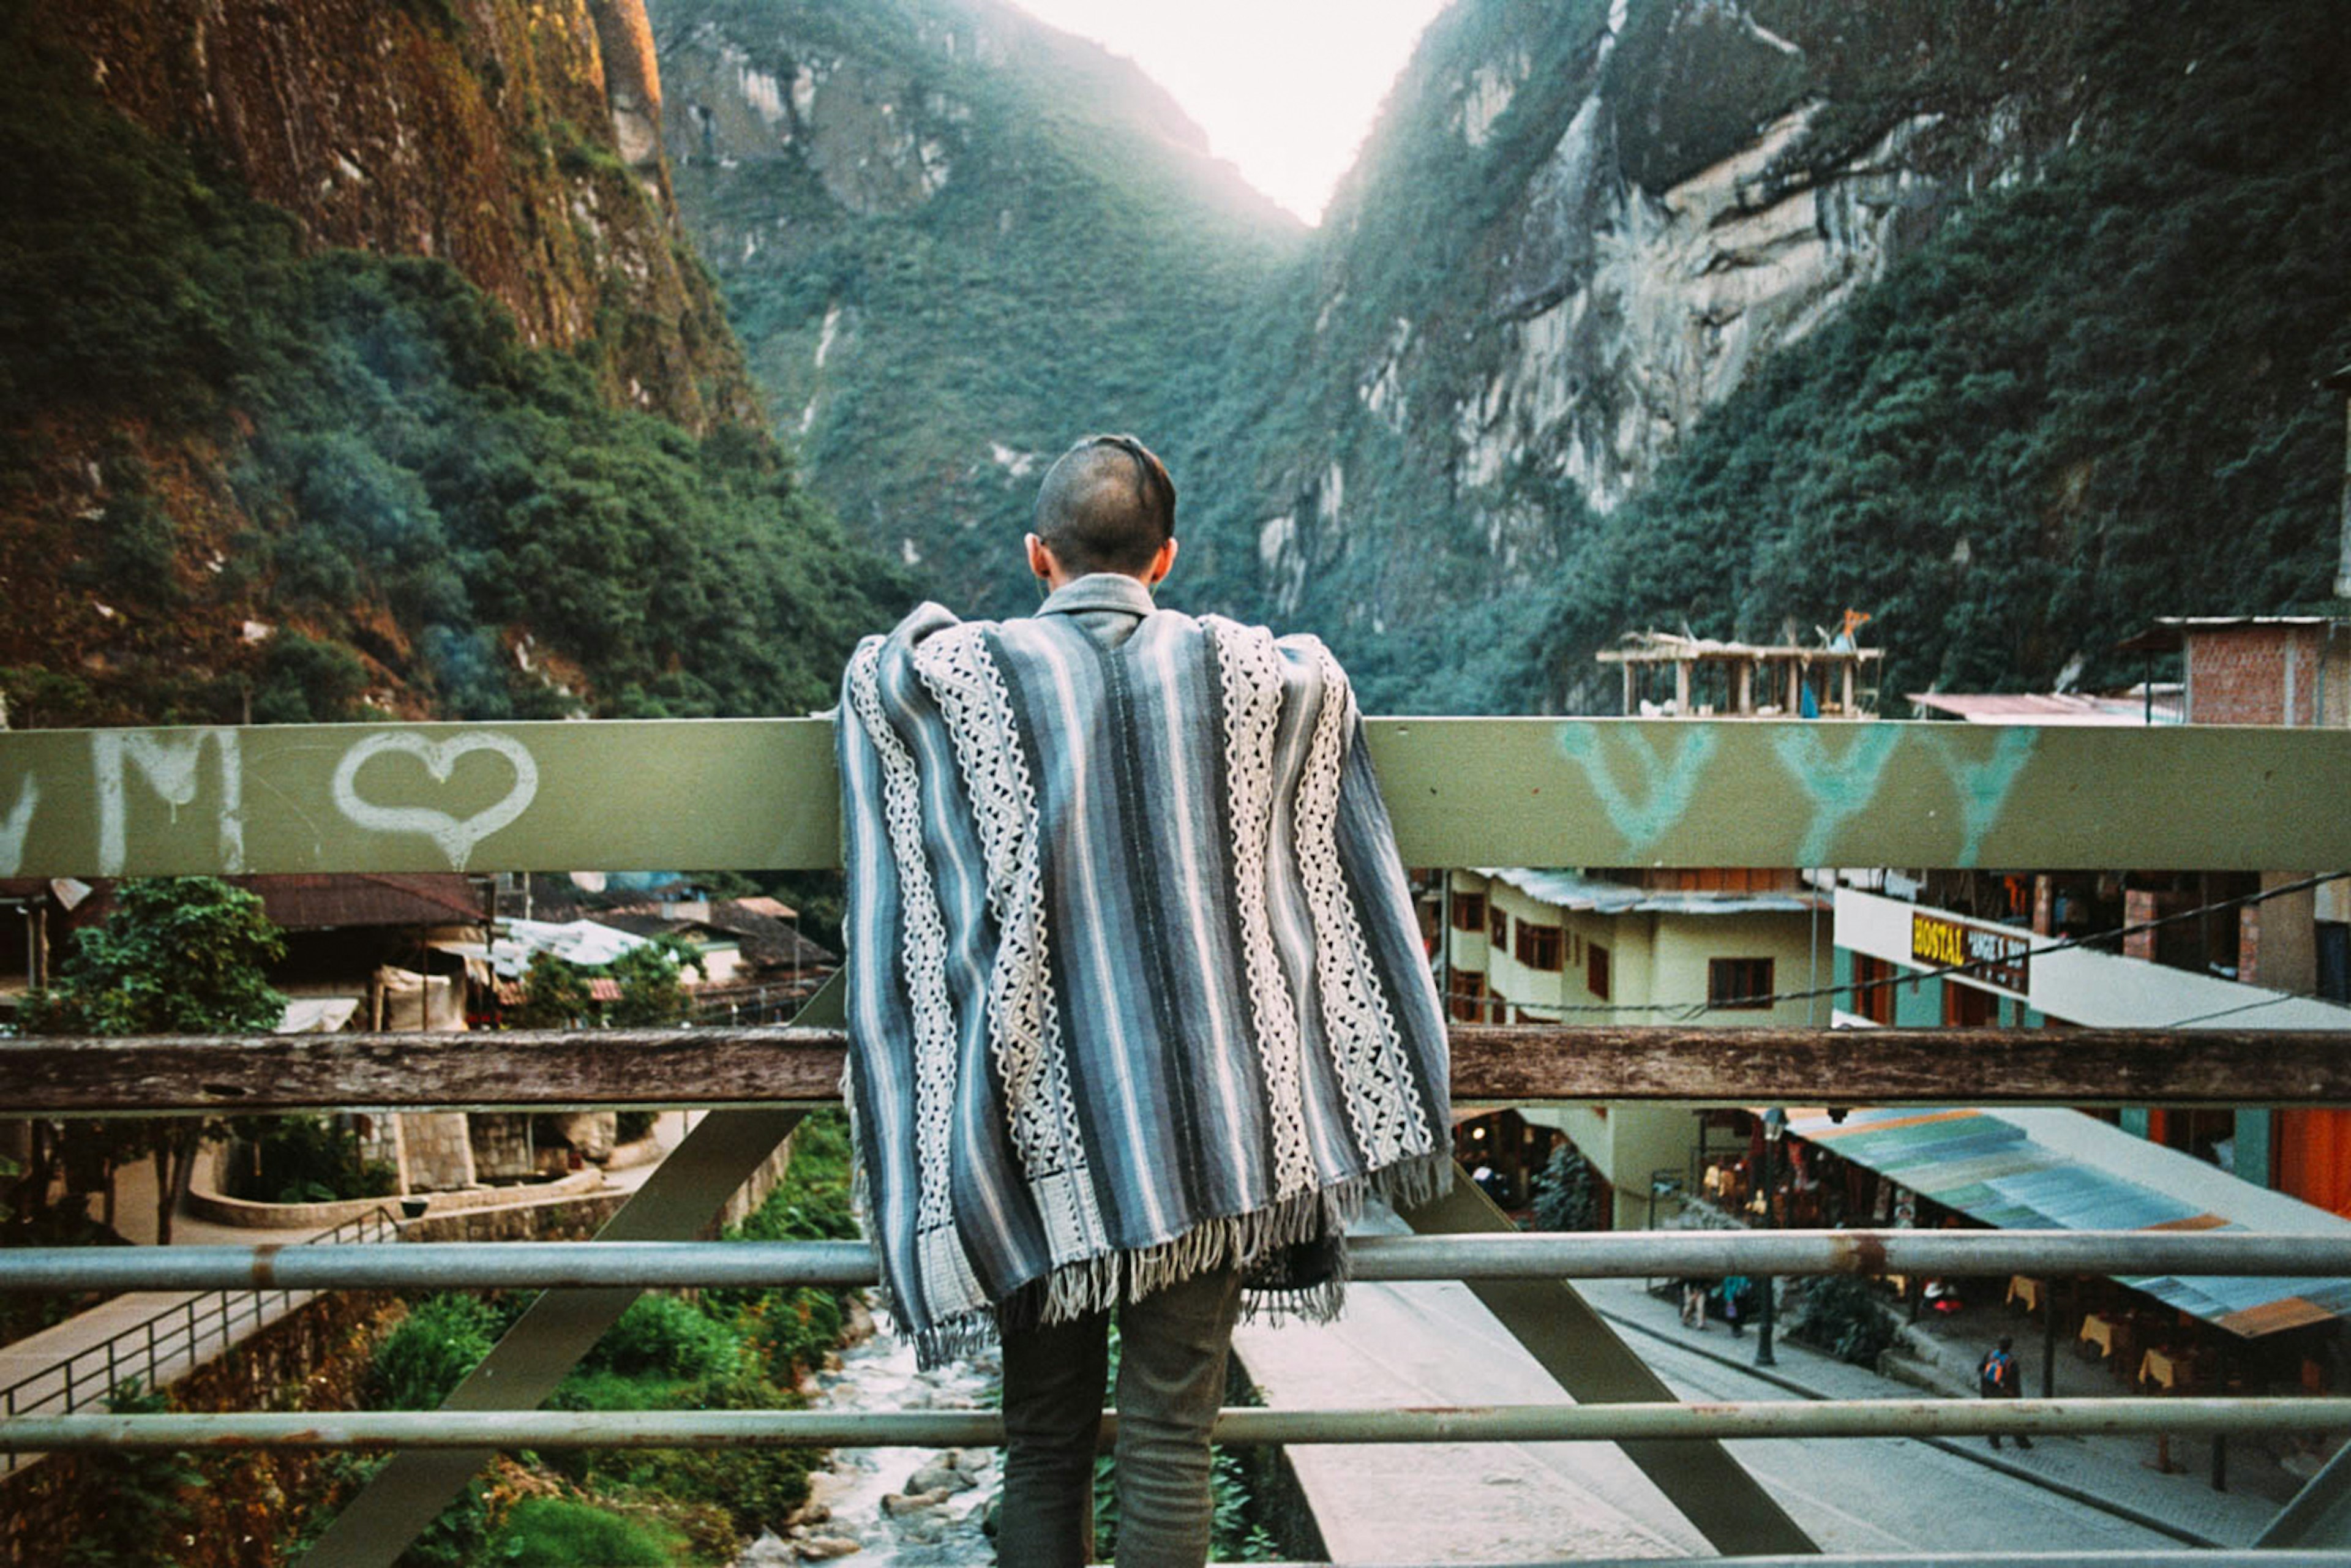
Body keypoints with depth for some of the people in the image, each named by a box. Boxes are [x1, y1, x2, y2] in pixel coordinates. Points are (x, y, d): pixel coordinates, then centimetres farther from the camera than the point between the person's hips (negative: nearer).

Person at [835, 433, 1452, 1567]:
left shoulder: (970, 672, -3)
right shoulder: (1239, 667, 2)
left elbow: (872, 667, 18)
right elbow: (1321, 676, 24)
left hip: (1046, 1130, 0)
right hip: (1207, 1133, 1)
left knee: (1045, 1447, 12)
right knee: (1169, 1442, 5)